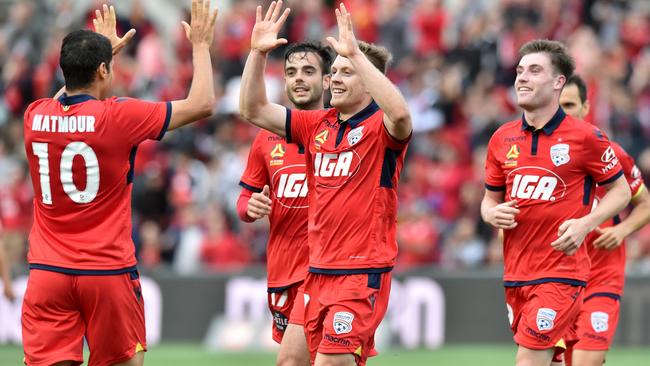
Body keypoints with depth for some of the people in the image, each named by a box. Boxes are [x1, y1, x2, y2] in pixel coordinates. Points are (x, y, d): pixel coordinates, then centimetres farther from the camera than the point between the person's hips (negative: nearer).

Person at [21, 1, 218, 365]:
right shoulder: (117, 116, -10)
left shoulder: (36, 116, 2)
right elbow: (202, 104, 0)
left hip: (47, 272, 3)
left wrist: (104, 50, 38)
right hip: (107, 272, -3)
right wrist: (201, 45, 14)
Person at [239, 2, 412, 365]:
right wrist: (258, 53, -1)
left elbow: (400, 113, -32)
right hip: (318, 270, 7)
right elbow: (254, 110, 13)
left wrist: (355, 54, -34)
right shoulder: (317, 125, 11)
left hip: (363, 271, -7)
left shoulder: (380, 127, -8)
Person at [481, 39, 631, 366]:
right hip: (515, 274, 6)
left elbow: (621, 191, 2)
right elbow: (490, 198, 19)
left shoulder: (585, 137, -6)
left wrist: (585, 223, -14)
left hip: (561, 273, -6)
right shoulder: (502, 139, 8)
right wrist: (493, 213, -5)